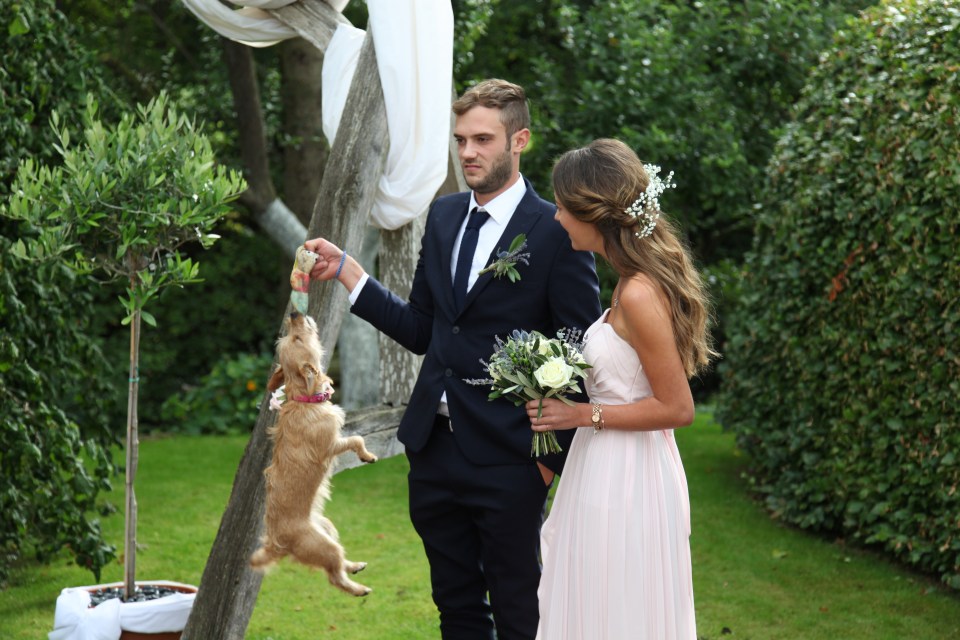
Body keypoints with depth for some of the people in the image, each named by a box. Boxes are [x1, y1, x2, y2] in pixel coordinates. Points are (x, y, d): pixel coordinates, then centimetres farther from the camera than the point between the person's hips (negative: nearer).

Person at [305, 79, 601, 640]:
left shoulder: (557, 232, -11)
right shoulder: (444, 217, 9)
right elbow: (420, 330, 11)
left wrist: (555, 456, -9)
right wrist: (346, 270, 4)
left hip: (507, 462, -6)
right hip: (434, 449, 6)